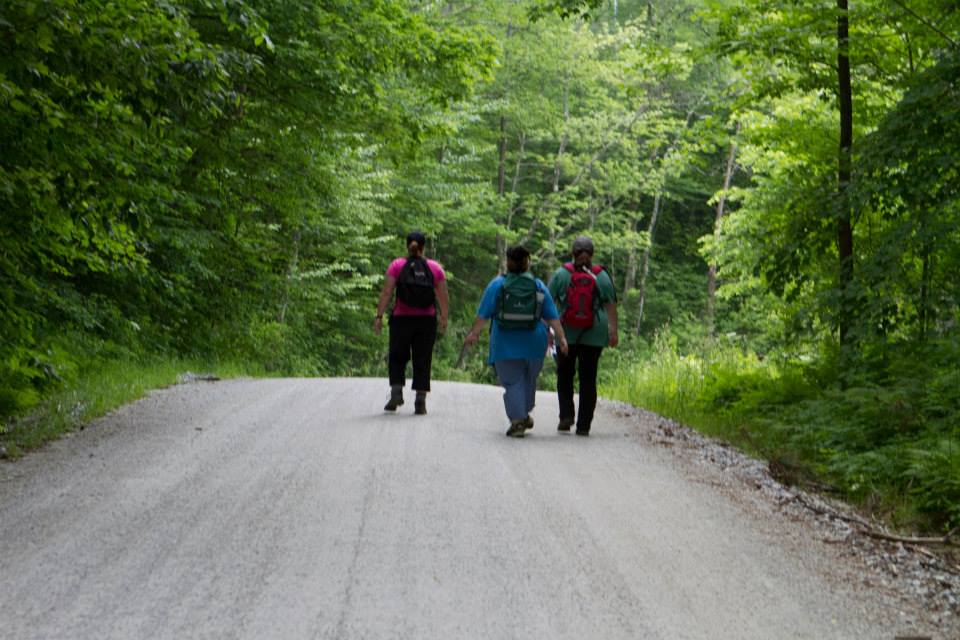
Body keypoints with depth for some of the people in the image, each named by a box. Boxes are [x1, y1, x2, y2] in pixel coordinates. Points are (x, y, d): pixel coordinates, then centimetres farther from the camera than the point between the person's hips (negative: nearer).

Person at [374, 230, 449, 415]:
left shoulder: (397, 265, -1)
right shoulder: (435, 268, 4)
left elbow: (386, 293, -7)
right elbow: (443, 297, 1)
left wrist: (379, 316, -7)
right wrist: (444, 318, 10)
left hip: (401, 319, -1)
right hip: (426, 320, 1)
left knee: (397, 358, 14)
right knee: (422, 361, 6)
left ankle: (396, 392, -2)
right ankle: (420, 402, 3)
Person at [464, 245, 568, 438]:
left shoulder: (497, 284, -3)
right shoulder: (539, 286, 4)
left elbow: (483, 314, -4)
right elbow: (552, 316, 2)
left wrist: (474, 333, 4)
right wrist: (561, 337, 3)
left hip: (506, 344, -2)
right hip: (533, 343, 2)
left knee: (511, 382, 0)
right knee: (529, 379, 20)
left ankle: (517, 420, -9)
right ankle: (524, 414, 30)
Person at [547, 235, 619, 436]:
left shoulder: (561, 274, 0)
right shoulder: (601, 276, 2)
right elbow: (611, 305, 1)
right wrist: (613, 331, 4)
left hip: (567, 333, -1)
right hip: (594, 336, 1)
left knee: (565, 374, 14)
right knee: (588, 378, 5)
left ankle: (566, 415, -1)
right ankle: (584, 425, 3)